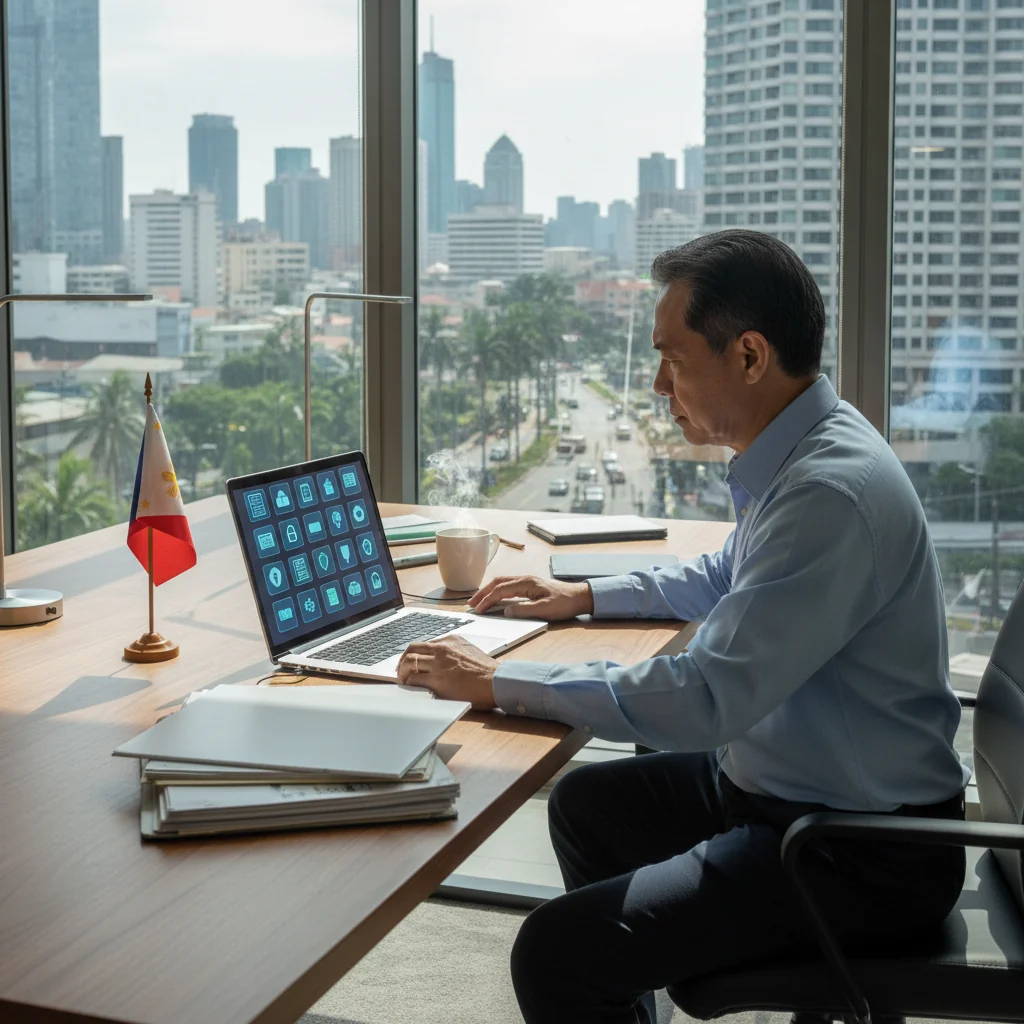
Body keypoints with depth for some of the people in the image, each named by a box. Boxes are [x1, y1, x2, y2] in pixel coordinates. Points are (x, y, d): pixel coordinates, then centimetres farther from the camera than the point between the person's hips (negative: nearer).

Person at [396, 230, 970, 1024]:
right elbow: (725, 581, 24)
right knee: (585, 803, 22)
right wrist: (583, 596, 16)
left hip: (862, 855, -10)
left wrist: (500, 683, -22)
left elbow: (705, 699, -30)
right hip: (773, 781, 10)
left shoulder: (833, 491, -28)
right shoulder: (797, 455, 3)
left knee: (556, 957, -19)